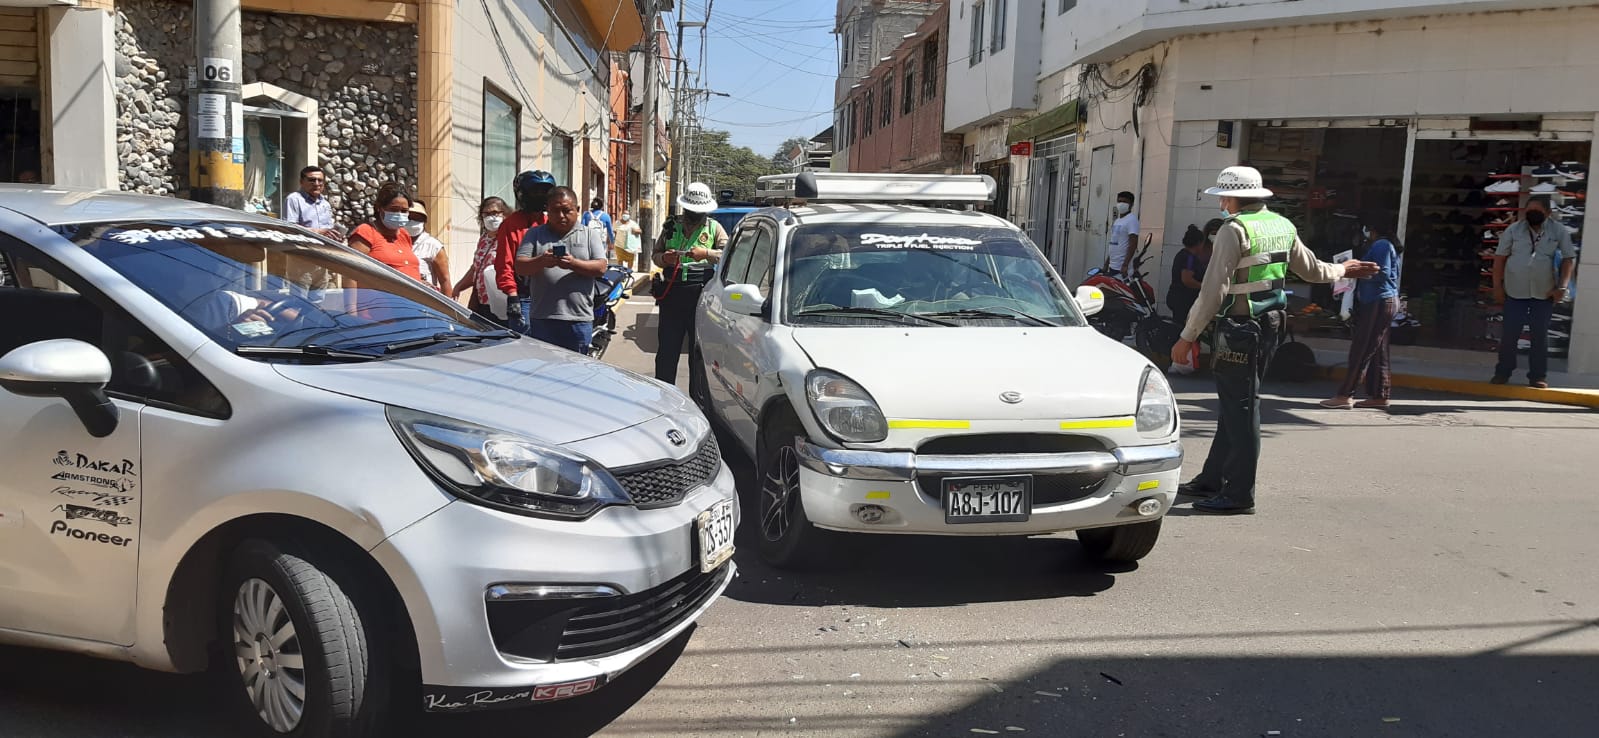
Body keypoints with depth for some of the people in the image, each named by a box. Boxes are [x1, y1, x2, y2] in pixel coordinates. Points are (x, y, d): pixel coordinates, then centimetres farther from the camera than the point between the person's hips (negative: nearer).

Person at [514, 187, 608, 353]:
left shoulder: (590, 234, 12)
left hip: (579, 319, 0)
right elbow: (520, 266, 3)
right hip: (542, 319, 1)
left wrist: (574, 264, -17)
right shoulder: (535, 234, 14)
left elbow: (601, 268, 1)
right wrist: (541, 262, -18)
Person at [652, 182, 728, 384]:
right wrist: (664, 258, -3)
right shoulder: (671, 227, 15)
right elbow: (654, 254, 20)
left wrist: (707, 254, -18)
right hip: (672, 292, 2)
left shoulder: (714, 227, 9)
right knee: (667, 350, 4)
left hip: (701, 293, -2)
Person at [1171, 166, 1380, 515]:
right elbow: (1313, 270, 23)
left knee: (1240, 408, -5)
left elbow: (1213, 291, -17)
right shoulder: (1282, 226, 12)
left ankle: (1238, 494, -1)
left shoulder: (1234, 230, -14)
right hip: (1270, 325, 9)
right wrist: (1343, 269, 45)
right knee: (1235, 404, 14)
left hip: (1240, 328, -9)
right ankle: (1213, 480, 22)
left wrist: (1187, 337, -14)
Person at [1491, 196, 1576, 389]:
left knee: (1540, 335, 5)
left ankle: (1538, 376, 12)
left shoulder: (1559, 231, -1)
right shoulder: (1514, 230, 0)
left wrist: (1562, 286, -10)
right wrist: (1497, 286, -1)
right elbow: (1500, 257, 3)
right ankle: (1503, 372, 10)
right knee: (1510, 333, 0)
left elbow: (1569, 258, -1)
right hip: (1515, 291, 0)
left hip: (1544, 293, 0)